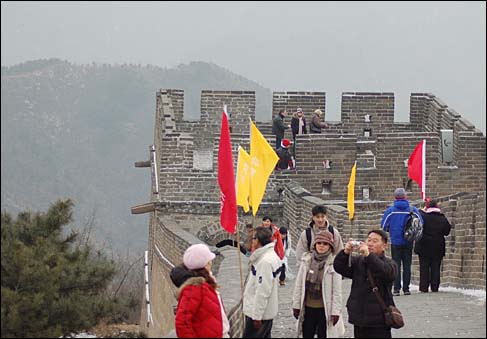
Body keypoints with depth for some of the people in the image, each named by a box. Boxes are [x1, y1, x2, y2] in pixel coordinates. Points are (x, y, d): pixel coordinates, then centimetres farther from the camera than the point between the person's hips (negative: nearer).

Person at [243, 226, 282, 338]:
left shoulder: (265, 261, -23)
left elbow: (262, 292, -24)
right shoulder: (272, 256, 10)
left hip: (259, 312, -10)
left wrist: (257, 316, -21)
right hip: (267, 312, 10)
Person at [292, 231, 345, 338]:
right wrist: (296, 305, 6)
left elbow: (337, 290, -9)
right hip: (308, 308, 4)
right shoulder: (306, 260, 1)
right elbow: (299, 284, 7)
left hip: (325, 309, -4)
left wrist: (335, 311, -11)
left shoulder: (334, 263, -10)